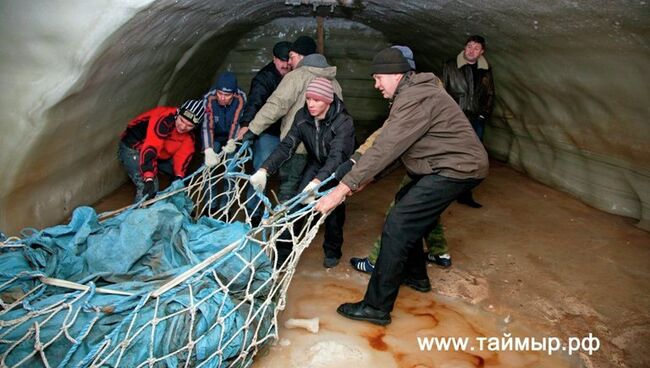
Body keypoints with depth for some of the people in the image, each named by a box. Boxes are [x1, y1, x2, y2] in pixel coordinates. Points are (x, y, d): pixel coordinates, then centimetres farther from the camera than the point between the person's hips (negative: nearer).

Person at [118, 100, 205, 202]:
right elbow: (150, 148, -41)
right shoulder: (165, 120, -35)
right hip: (132, 149, -8)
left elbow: (182, 154, -12)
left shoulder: (189, 136, -8)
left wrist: (179, 176, -30)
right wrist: (149, 179, -48)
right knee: (149, 187, -26)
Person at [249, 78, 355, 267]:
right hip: (316, 164, 3)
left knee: (333, 206, -9)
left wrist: (317, 181, -60)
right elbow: (286, 145, -22)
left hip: (338, 168, -3)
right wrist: (264, 169, -37)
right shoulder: (302, 116, -17)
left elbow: (336, 156, -43)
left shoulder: (343, 122, -31)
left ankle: (332, 251, 17)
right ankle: (283, 251, -4)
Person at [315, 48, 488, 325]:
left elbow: (385, 148, -28)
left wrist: (343, 188, -27)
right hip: (450, 165, 11)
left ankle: (377, 307, -5)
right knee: (405, 206, 23)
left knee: (397, 226, -14)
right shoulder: (410, 93, 13)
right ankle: (416, 275, 39)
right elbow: (389, 143, 12)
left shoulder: (416, 98, -21)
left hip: (457, 168, -11)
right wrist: (363, 178, 5)